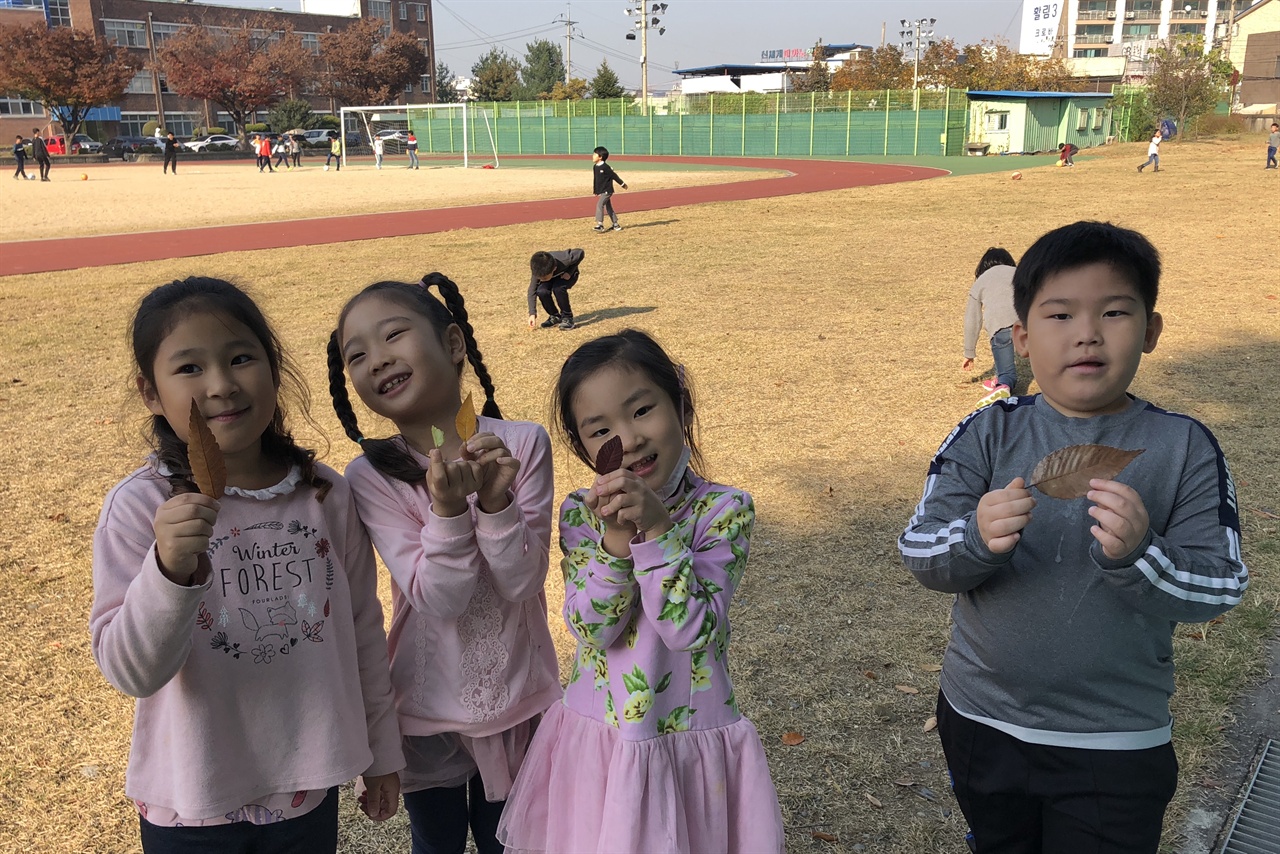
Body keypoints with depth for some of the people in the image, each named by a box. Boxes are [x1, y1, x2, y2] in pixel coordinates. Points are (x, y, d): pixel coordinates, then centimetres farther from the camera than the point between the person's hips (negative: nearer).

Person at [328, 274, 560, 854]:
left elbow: (523, 583, -18)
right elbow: (438, 599, -22)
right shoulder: (371, 476, -15)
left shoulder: (522, 445, -15)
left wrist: (496, 501, -32)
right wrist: (448, 508, -36)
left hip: (518, 698, 0)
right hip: (429, 705, 0)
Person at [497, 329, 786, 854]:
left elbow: (690, 631, -21)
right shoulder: (580, 513, -5)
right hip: (596, 740, 2)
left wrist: (657, 529, -28)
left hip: (692, 748, -2)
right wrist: (615, 538, -26)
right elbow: (592, 631, -14)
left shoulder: (724, 510, -13)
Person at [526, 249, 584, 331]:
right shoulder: (538, 271, -31)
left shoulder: (565, 260, -41)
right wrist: (532, 314, -28)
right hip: (553, 277, 3)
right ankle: (555, 317, -3)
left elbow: (580, 253, -22)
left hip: (566, 275, -3)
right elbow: (532, 291, -23)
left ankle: (567, 317, -14)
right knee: (541, 291, -28)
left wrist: (569, 272, -27)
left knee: (558, 288, -36)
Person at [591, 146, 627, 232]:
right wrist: (594, 187, 15)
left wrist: (622, 184, -3)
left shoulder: (605, 167, -18)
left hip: (607, 191, -9)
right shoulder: (595, 167, 6)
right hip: (601, 191, 9)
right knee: (608, 207, 14)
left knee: (600, 204, -21)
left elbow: (614, 175, -11)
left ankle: (600, 224, -22)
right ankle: (616, 225, 23)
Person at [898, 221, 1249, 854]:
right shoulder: (987, 434, -9)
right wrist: (978, 539, -35)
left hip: (1118, 748, -2)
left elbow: (1220, 588, -12)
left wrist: (1138, 554, -32)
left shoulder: (1185, 447, -10)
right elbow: (918, 552, -13)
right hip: (982, 725, 2)